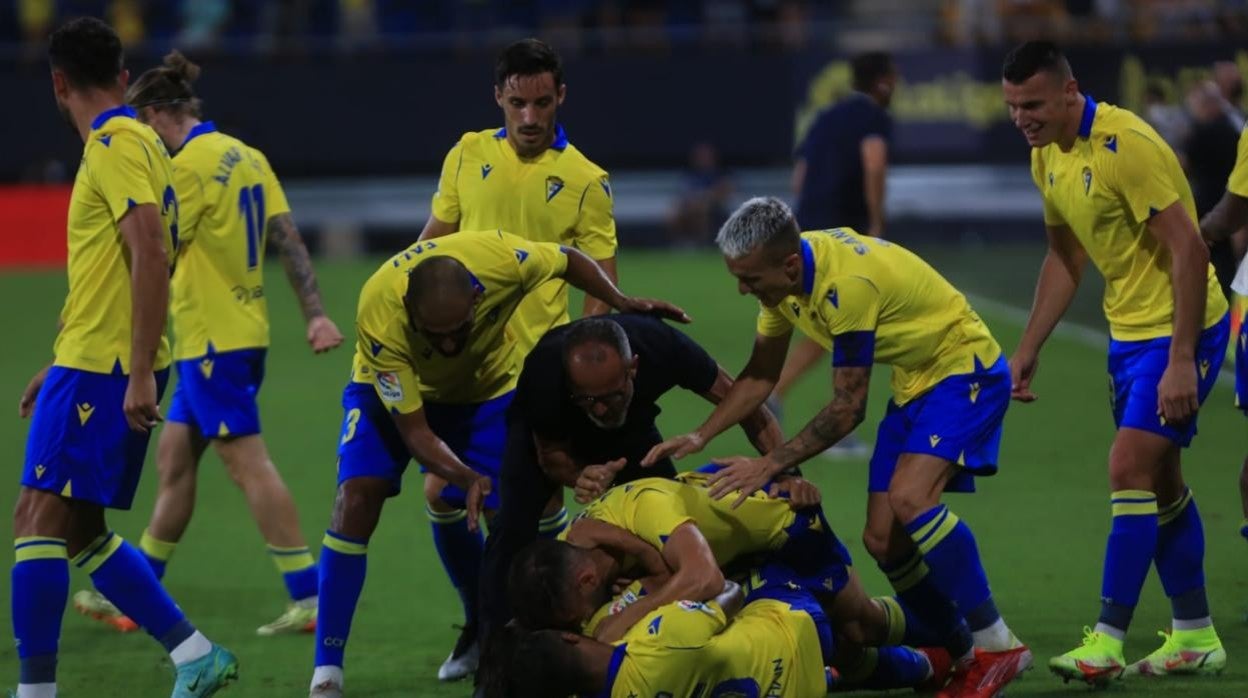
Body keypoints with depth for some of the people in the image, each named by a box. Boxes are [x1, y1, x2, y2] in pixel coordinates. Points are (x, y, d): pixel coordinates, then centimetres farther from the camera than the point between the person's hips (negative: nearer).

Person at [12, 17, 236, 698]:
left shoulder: (115, 147, -12)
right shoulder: (133, 143, 18)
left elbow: (150, 257, -22)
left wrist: (140, 374, -25)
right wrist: (58, 367, 29)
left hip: (102, 368, -10)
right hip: (92, 363, 10)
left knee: (39, 519, -10)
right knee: (81, 533, 12)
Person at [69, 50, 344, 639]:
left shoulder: (188, 166, -14)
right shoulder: (246, 157, 10)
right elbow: (288, 240, 7)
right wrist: (314, 314, 7)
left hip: (212, 338, -9)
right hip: (242, 331, 9)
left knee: (248, 463, -8)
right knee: (175, 457, 14)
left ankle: (308, 599, -11)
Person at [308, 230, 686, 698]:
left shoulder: (500, 259, -37)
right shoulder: (379, 318, -40)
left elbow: (569, 261, -11)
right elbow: (414, 430, -31)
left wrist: (621, 303, -22)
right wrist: (467, 478, -46)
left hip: (486, 385, 3)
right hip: (394, 387, -3)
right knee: (358, 496, -21)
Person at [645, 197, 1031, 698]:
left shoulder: (846, 284, -32)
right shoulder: (782, 276, -5)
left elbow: (848, 408, -26)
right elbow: (760, 376, 9)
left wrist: (768, 465, -24)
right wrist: (697, 439, -2)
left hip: (966, 368, -9)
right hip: (913, 384, 9)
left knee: (909, 498, -29)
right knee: (883, 540, 0)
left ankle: (997, 646, -22)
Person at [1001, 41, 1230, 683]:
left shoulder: (1126, 144, -23)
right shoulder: (1047, 156, 5)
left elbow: (1189, 251, -24)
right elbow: (1065, 258, 19)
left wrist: (1181, 361, -27)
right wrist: (1027, 352, 16)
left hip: (1180, 328, -9)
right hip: (1127, 332, 9)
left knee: (1131, 468, -15)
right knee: (1160, 484, 12)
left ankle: (1106, 644, -14)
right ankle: (1196, 638, 21)